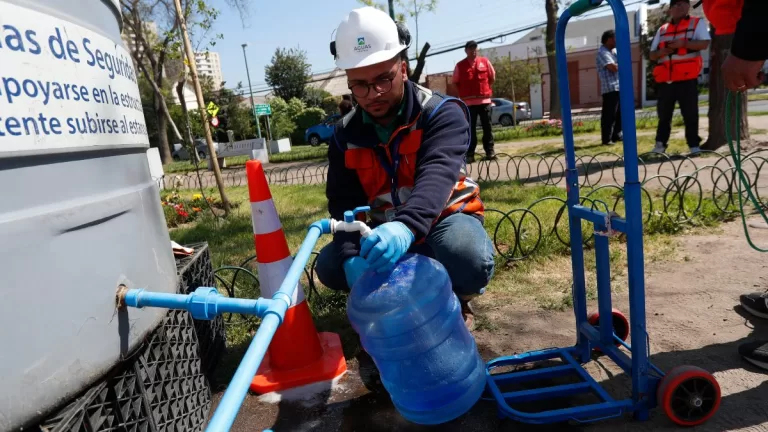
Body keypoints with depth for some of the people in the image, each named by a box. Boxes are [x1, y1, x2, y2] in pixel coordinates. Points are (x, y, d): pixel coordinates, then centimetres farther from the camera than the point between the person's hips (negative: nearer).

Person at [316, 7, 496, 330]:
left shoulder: (442, 113, -17)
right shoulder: (346, 134, -4)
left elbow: (437, 175, -36)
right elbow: (344, 203, -10)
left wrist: (406, 228, -57)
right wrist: (351, 256, -30)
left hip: (445, 218, -4)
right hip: (382, 228, 4)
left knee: (471, 262, -36)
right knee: (331, 266, -16)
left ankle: (453, 301, 1)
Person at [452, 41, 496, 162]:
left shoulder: (485, 61, 6)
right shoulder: (460, 65, 1)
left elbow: (492, 77, 16)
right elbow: (455, 82, 8)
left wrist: (486, 90, 11)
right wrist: (464, 93, 5)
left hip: (484, 100, 2)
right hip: (468, 102, -2)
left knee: (487, 127, 5)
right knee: (470, 129, 0)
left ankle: (490, 151, 13)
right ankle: (470, 154, 2)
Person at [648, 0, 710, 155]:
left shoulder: (697, 23, 8)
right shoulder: (662, 30, 17)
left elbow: (704, 43, -6)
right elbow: (652, 55, 15)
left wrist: (683, 43, -19)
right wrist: (661, 52, -6)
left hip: (687, 77, -3)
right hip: (665, 79, 3)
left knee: (690, 113, -3)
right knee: (664, 113, 5)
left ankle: (694, 144, 2)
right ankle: (660, 143, 12)